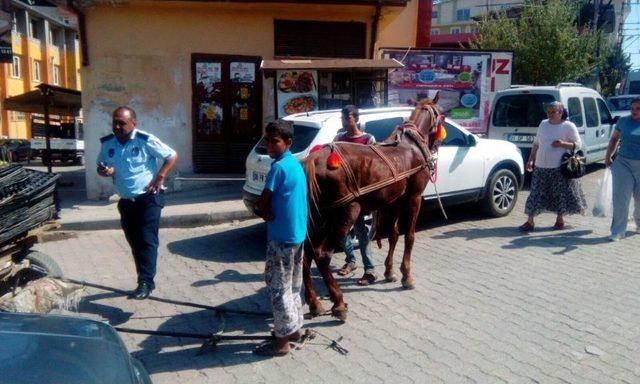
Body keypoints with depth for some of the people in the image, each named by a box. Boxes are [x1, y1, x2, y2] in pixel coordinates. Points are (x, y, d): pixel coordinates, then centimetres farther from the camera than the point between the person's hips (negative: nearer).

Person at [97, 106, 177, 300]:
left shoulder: (145, 140, -13)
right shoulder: (107, 143, 3)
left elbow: (172, 156, -7)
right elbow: (100, 166, 17)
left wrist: (160, 177, -14)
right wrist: (104, 171, -7)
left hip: (148, 198, -6)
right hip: (126, 202, 6)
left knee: (147, 240, -10)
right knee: (134, 243, 11)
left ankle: (145, 283, -11)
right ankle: (145, 281, 23)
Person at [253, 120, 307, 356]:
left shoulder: (278, 167, -18)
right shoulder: (296, 164, 11)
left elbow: (261, 203, -16)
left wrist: (261, 210, 2)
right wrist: (267, 210, -1)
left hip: (281, 236, -9)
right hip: (297, 233, 10)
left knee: (277, 287, -1)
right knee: (292, 284, 19)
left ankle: (282, 341, 7)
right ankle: (294, 327, 31)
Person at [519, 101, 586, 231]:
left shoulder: (568, 126, -3)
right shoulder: (543, 124, 11)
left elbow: (578, 144, -3)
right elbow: (536, 143, 17)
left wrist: (563, 144, -19)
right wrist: (531, 160, 11)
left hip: (559, 168, -4)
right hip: (541, 167, 4)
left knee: (560, 194, 6)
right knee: (536, 193, 1)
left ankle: (560, 220, 24)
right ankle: (530, 221, 4)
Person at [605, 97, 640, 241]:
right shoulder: (623, 121, 3)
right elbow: (614, 139, 14)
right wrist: (608, 157, 10)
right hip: (623, 163, 0)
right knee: (620, 198, -6)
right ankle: (618, 232, -1)